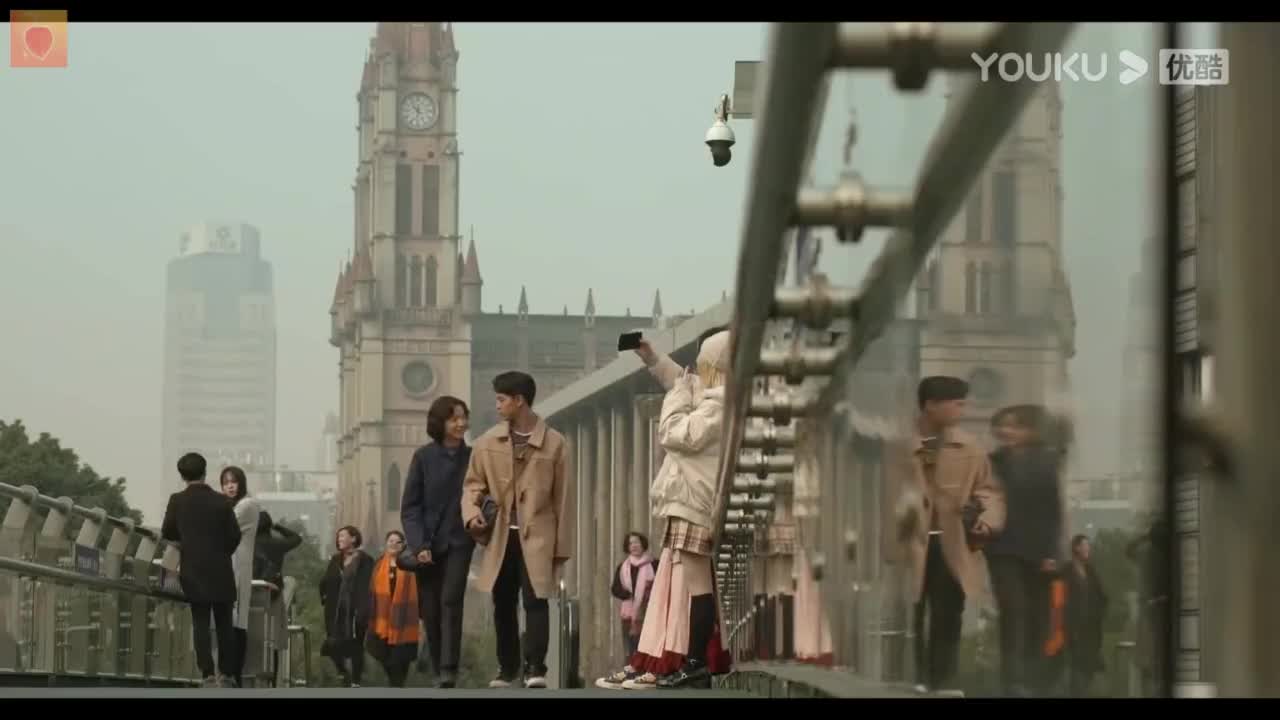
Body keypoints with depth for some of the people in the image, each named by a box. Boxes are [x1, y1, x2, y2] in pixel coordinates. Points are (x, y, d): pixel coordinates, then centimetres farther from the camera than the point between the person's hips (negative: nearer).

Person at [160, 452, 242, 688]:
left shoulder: (177, 501, -5)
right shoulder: (221, 501, -4)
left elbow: (167, 533, 3)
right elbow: (235, 535, -2)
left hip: (194, 570, 0)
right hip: (221, 570, 0)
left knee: (200, 623, 1)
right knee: (224, 622, 9)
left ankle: (208, 674, -7)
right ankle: (226, 673, 9)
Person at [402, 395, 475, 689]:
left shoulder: (472, 457, 2)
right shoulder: (424, 457, -1)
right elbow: (410, 507, -1)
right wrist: (418, 545, -12)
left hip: (458, 543, 0)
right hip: (428, 545, 0)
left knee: (451, 601, -15)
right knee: (430, 610, 2)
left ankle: (449, 670, -18)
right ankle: (439, 671, 12)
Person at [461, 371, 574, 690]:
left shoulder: (554, 443, -2)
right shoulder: (488, 442, 6)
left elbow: (563, 498, 1)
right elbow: (473, 483, 14)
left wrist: (562, 546, 0)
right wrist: (472, 512, -8)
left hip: (537, 534, -4)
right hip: (500, 535, 4)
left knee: (535, 600, -12)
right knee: (503, 604, 9)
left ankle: (535, 667, -12)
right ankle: (507, 667, 19)